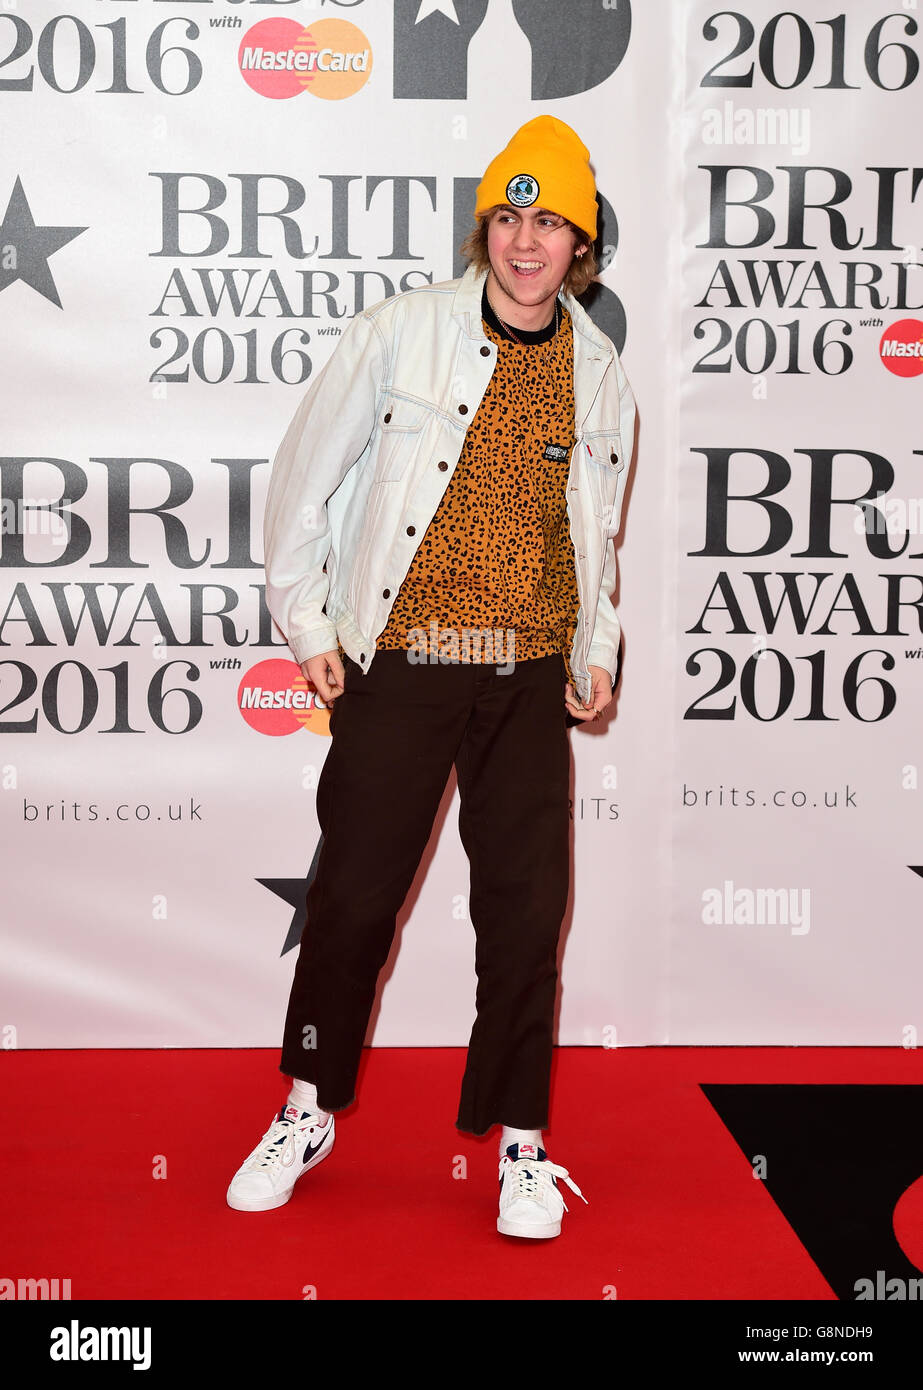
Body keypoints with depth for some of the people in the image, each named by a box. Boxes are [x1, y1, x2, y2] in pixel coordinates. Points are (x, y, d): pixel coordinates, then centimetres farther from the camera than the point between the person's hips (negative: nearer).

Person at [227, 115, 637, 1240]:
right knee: (354, 894, 3)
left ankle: (520, 1140, 20)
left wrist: (596, 650, 14)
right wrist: (306, 622, 1)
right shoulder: (399, 334, -4)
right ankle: (309, 1110, 24)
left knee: (526, 910, 4)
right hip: (399, 664, -2)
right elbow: (304, 474, 2)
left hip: (531, 675, 3)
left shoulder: (599, 371, 8)